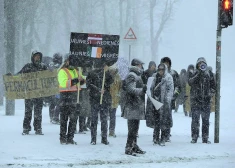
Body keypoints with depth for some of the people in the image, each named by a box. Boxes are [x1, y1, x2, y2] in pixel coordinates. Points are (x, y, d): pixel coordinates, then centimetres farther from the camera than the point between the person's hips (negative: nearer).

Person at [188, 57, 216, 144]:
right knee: (195, 120, -4)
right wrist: (198, 74, -18)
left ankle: (205, 138, 11)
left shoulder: (209, 74, 9)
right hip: (196, 100, -2)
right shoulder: (195, 73, 4)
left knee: (206, 120, 5)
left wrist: (211, 93, -1)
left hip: (206, 100, 2)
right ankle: (194, 137, 1)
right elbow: (190, 82, -14)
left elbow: (213, 85, 14)